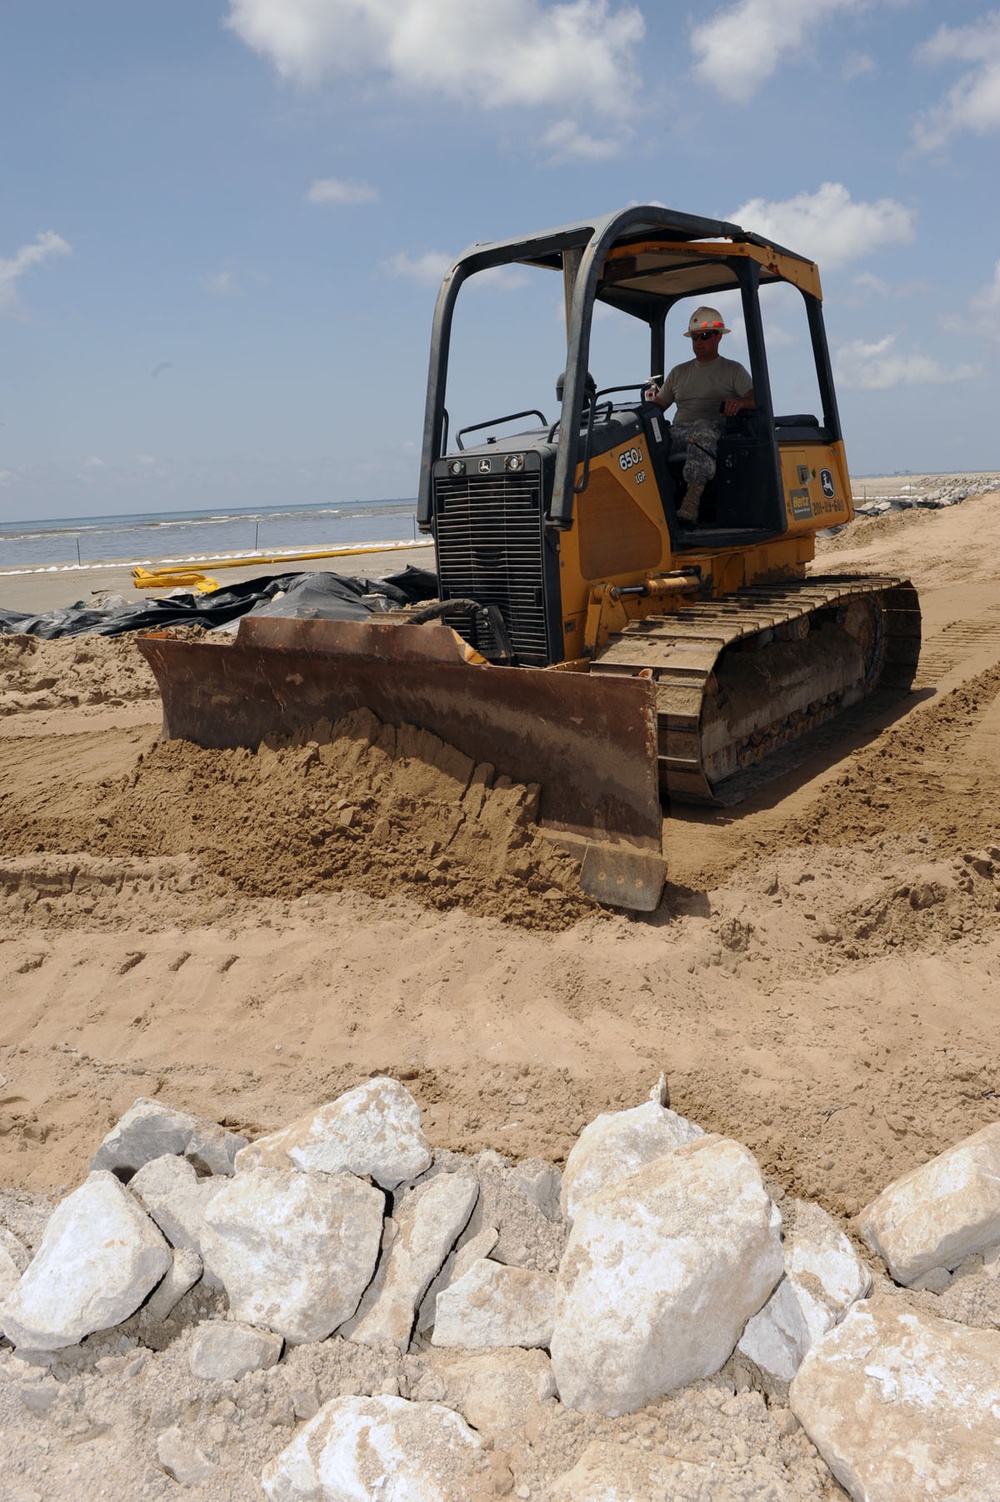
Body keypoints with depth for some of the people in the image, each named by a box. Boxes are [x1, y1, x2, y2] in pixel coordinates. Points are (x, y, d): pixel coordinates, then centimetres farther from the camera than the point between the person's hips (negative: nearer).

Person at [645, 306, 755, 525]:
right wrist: (650, 398, 1)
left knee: (703, 428, -41)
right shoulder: (679, 372, 28)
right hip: (679, 431, 4)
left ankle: (691, 502, -55)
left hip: (718, 431, -4)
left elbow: (756, 399, 1)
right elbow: (659, 406, 25)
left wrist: (741, 403, -22)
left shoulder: (733, 370, 15)